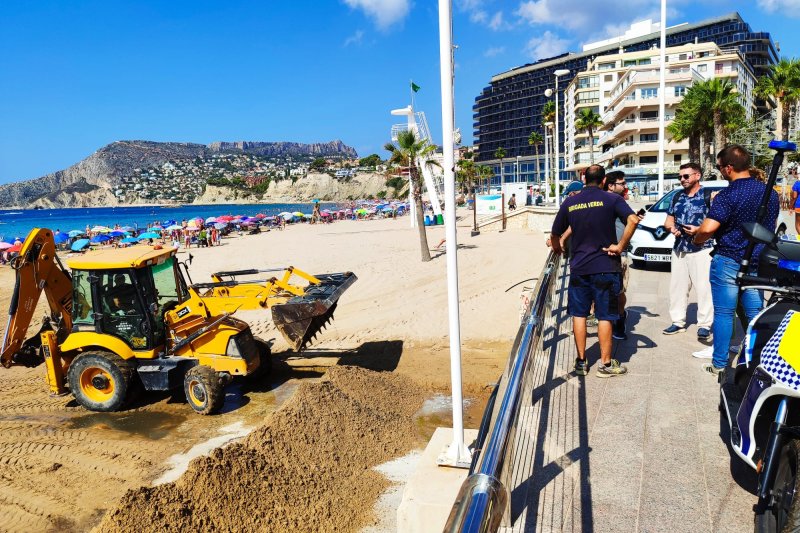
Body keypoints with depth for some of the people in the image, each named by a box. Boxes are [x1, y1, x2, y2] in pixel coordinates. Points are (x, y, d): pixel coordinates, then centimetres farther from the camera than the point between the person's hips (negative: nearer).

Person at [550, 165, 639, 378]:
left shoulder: (570, 202, 4)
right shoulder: (611, 199, -4)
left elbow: (555, 234, 9)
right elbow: (633, 219, -21)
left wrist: (557, 247, 30)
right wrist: (620, 246, -12)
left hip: (578, 267, 2)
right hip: (605, 267, -2)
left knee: (579, 314, 11)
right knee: (604, 316, 6)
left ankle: (581, 362, 17)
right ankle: (606, 364, 14)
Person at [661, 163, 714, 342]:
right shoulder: (677, 197, 15)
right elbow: (669, 220, 19)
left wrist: (698, 229, -21)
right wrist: (671, 228, -2)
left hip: (701, 249, -6)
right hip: (679, 249, 6)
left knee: (703, 288, -7)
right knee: (677, 287, 9)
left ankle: (704, 325, -2)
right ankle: (678, 321, 18)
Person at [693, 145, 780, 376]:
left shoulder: (727, 196, -17)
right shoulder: (770, 193, 5)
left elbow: (707, 228, -27)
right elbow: (770, 226, 17)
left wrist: (697, 239, -6)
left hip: (728, 261, -6)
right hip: (758, 262, 6)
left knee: (723, 313, 3)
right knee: (755, 315, 12)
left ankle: (719, 363, 11)